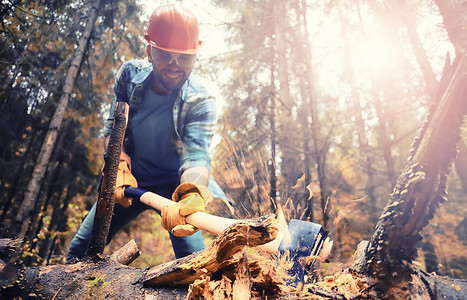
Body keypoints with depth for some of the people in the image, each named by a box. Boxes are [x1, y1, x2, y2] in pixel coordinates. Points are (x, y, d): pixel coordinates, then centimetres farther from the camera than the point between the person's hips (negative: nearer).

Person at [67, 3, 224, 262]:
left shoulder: (201, 102, -23)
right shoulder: (130, 73, -11)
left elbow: (196, 155, -36)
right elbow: (113, 127, -7)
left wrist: (192, 196, -58)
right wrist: (120, 169, -25)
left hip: (174, 186, -3)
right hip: (130, 179, 4)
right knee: (79, 250, 11)